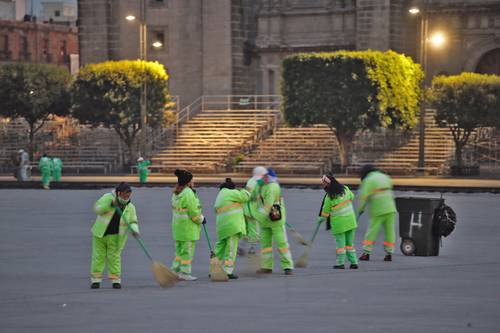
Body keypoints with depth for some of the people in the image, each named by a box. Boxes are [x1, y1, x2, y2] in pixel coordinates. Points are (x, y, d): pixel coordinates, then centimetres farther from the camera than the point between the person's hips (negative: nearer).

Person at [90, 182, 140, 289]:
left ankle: (115, 280, 6)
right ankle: (96, 279, 5)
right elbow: (97, 209, -12)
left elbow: (133, 222, -4)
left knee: (114, 257, -1)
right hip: (100, 233, 0)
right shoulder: (108, 198, -5)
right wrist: (110, 204, -26)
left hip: (116, 237, 1)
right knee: (98, 256, 0)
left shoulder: (130, 208, 1)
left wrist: (134, 230, -25)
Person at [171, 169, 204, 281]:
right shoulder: (188, 193, -18)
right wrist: (201, 219, -3)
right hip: (188, 226, -9)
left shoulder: (176, 193, 10)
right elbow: (193, 211, -18)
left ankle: (175, 270, 20)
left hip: (177, 224, 9)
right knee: (187, 250, -2)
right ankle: (185, 273, 1)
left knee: (179, 249, 17)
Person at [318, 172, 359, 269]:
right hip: (350, 220, 5)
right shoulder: (345, 189, -1)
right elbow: (351, 197, 18)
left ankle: (340, 263, 8)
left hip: (338, 223, -5)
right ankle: (353, 262, 13)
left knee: (340, 242, 5)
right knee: (350, 242, 13)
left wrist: (322, 218, 15)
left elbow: (325, 210, -3)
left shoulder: (329, 196, -14)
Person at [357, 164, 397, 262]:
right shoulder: (385, 177, 15)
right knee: (389, 231, 6)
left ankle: (366, 253, 2)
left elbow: (363, 196, -8)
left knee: (372, 231, 2)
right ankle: (389, 254, 3)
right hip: (390, 209, 5)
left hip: (378, 210, -5)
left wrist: (360, 209, 2)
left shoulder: (368, 180, -4)